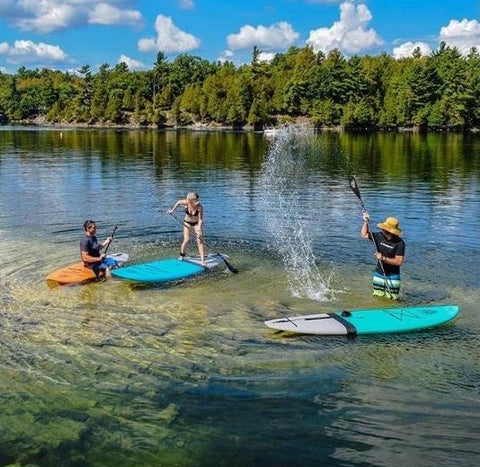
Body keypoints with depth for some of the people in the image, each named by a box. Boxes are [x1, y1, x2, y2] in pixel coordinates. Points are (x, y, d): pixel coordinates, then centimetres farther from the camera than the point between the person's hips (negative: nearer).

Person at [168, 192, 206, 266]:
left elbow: (200, 220, -29)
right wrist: (173, 210, 3)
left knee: (200, 241, -9)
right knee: (186, 240, -4)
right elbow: (178, 202, 0)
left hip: (197, 223, -2)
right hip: (187, 223, 2)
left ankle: (203, 261, -9)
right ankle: (181, 256, 19)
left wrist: (199, 231, -34)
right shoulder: (186, 202, -24)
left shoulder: (199, 207, -29)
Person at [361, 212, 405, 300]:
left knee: (392, 299, 1)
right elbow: (364, 235, 9)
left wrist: (384, 258, -27)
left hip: (392, 275, -4)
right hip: (379, 274, 4)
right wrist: (366, 222, -2)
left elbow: (399, 261, -22)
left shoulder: (399, 243, -19)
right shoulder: (379, 236, -6)